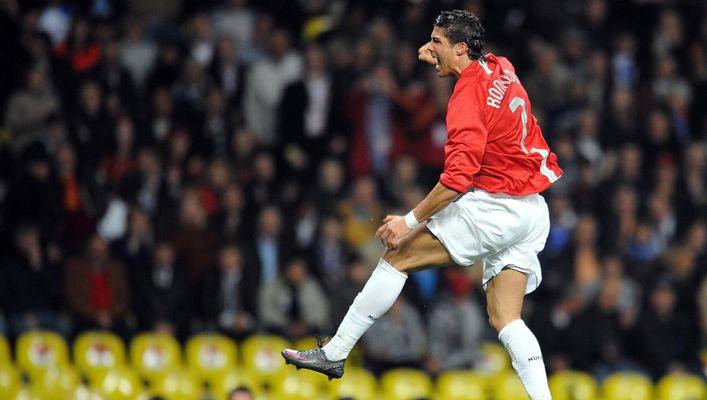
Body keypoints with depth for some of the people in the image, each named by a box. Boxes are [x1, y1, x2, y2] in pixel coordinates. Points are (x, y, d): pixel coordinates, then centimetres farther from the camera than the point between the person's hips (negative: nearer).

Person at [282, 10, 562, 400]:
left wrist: (410, 221, -18)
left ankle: (334, 353, 0)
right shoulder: (500, 68, 9)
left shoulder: (469, 96, -16)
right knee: (504, 319, 7)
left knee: (398, 257, -3)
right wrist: (440, 61, 22)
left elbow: (457, 177, -23)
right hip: (533, 213, 9)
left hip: (494, 205, -9)